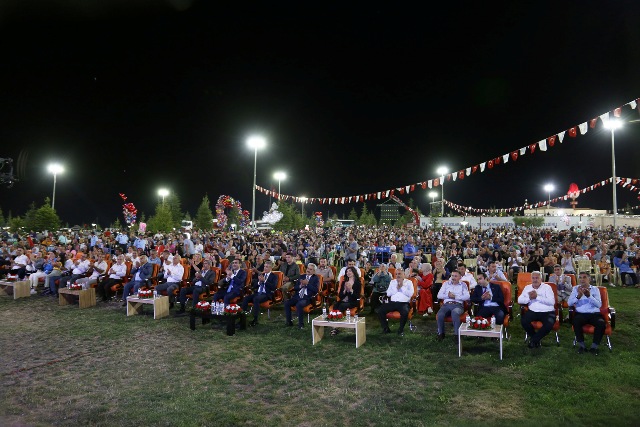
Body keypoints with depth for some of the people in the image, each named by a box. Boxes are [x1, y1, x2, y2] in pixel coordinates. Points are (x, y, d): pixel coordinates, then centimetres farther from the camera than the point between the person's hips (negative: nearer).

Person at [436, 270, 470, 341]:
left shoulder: (463, 285, 15)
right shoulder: (446, 283, 21)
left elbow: (467, 297, -2)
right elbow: (439, 295, 11)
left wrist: (455, 296, -9)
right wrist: (448, 295, -6)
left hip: (458, 305, -2)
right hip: (446, 304, 2)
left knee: (455, 313, -38)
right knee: (440, 315, -30)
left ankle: (457, 334, -27)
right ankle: (441, 333, -7)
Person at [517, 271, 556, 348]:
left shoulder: (547, 287, 6)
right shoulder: (527, 287, 15)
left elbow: (552, 301, -10)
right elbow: (519, 300, 6)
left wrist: (537, 297, -16)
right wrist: (529, 298, -12)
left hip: (547, 312, -2)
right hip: (533, 311, 2)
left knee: (549, 324, -32)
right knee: (523, 321, -26)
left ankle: (533, 339, -5)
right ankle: (536, 338, 2)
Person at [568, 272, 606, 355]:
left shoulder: (595, 289, 12)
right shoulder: (576, 288, 13)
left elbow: (599, 305, -3)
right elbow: (569, 303, 2)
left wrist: (589, 295, -18)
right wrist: (578, 296, -15)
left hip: (594, 314, 0)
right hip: (581, 314, 0)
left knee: (601, 324, -32)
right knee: (576, 322, -33)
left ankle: (594, 346, -13)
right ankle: (581, 345, -14)